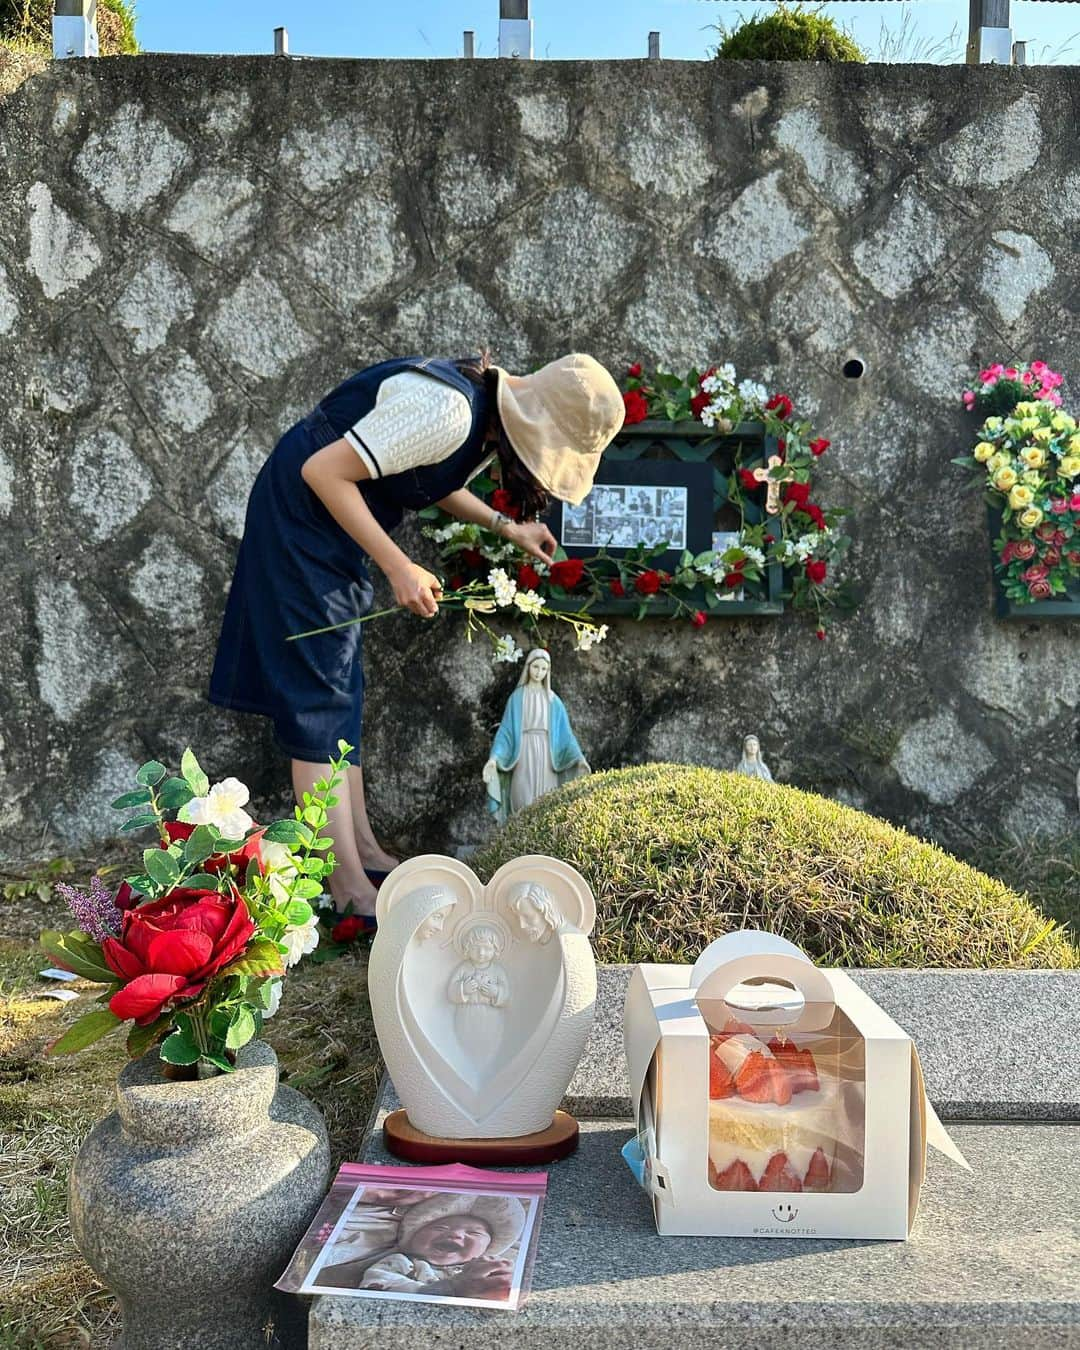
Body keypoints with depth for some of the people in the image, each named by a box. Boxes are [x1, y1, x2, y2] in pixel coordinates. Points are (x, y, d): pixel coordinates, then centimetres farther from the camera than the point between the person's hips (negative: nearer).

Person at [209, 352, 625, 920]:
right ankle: (350, 888, -7)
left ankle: (364, 851, 19)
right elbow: (324, 472, -28)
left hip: (339, 526, 10)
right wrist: (399, 568, -27)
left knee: (342, 689, 11)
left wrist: (506, 526, 14)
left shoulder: (489, 410, 0)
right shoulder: (447, 411, -29)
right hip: (301, 513, -10)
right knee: (318, 695, -10)